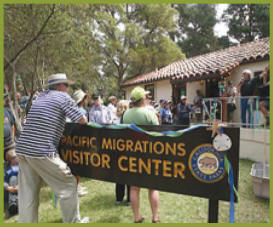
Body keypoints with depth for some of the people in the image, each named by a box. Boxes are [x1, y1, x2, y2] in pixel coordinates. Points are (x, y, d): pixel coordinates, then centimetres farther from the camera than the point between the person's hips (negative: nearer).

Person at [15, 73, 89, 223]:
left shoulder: (41, 96, 18)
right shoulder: (63, 97, -1)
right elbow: (82, 120, -1)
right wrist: (85, 121, 20)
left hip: (23, 148, 8)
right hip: (43, 152, -7)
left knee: (27, 194, 14)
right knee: (67, 185, 7)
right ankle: (73, 222, 19)